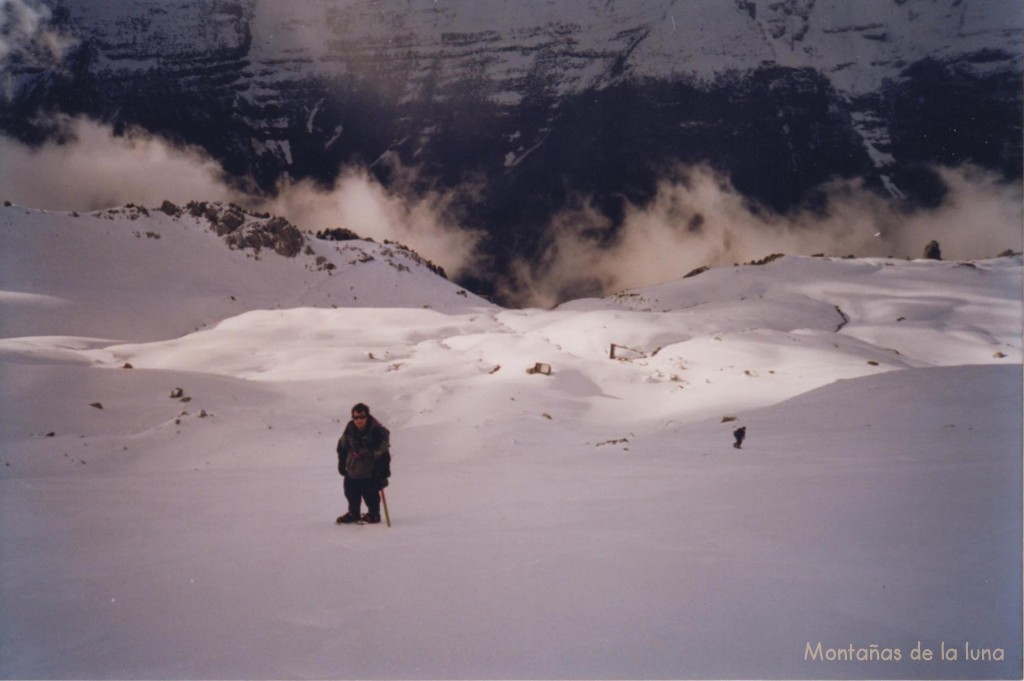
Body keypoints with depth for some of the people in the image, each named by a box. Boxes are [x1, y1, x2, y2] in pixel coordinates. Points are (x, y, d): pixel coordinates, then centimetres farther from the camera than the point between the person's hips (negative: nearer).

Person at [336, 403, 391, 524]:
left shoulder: (377, 431, -20)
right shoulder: (350, 429, -4)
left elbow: (382, 453, -19)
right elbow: (342, 447, 12)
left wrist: (382, 471, -22)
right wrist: (342, 464, 14)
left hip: (370, 472, -5)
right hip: (352, 470, 6)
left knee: (370, 494, -5)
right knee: (351, 492, 13)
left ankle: (374, 515, 16)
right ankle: (353, 514, 32)